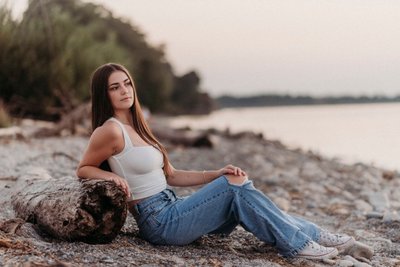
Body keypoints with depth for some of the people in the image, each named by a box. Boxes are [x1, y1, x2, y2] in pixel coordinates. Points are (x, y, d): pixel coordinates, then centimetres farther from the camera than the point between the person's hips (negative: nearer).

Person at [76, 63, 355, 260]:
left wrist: (217, 174, 5)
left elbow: (170, 175, 14)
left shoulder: (136, 128, 14)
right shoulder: (110, 131, -12)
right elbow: (83, 170, -3)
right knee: (235, 184, -14)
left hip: (171, 212, 8)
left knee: (238, 187, -1)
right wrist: (112, 176, -22)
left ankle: (311, 233, 1)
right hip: (159, 222, -8)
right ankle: (297, 243, -7)